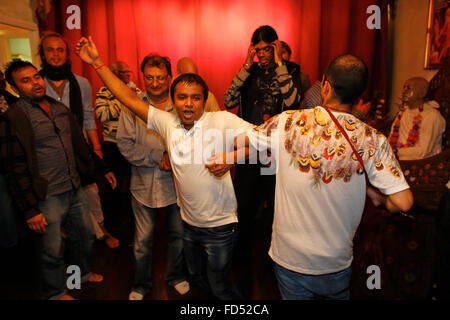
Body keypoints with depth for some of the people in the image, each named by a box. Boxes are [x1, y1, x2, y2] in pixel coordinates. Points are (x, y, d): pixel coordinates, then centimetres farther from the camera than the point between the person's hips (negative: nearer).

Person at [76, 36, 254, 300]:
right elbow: (129, 98, -1)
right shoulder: (167, 122, -3)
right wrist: (97, 62, -1)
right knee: (197, 276, 27)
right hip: (189, 223, 5)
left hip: (220, 226, -5)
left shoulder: (222, 121, -16)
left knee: (219, 287, 14)